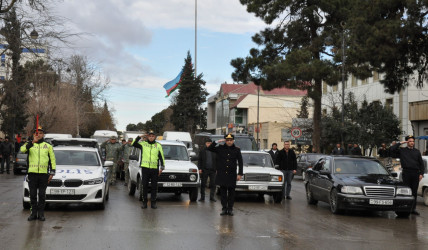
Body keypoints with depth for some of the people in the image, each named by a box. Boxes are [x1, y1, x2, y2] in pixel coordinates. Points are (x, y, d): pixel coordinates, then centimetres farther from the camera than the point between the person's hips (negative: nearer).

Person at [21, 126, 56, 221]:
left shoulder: (48, 146, 10)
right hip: (32, 173, 0)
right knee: (33, 194, 4)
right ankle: (33, 213, 14)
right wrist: (32, 142, -31)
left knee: (42, 195, 4)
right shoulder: (29, 144, 6)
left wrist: (52, 173, 2)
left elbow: (52, 160, 11)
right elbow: (23, 149, -17)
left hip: (44, 174, 0)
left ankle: (41, 213, 12)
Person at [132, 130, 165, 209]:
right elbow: (133, 144, 0)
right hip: (145, 168, 0)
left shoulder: (158, 145, 9)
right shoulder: (143, 144, 8)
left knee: (154, 186, 4)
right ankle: (144, 202, 10)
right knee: (145, 186, 3)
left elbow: (161, 157, 9)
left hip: (155, 169, 0)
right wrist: (139, 137, -6)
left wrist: (162, 167, 3)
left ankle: (153, 203, 11)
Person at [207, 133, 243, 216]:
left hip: (232, 175, -1)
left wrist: (240, 174, -4)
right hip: (222, 174, 1)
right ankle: (224, 208, 11)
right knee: (223, 192, 5)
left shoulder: (237, 150, 2)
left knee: (231, 193, 5)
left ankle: (230, 209, 11)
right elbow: (209, 148, 1)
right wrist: (217, 142, -8)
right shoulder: (221, 148, 4)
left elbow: (240, 162, 3)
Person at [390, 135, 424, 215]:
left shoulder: (417, 152, 13)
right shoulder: (402, 150, 6)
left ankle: (413, 209, 10)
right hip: (406, 172, -3)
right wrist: (400, 143, -4)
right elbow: (393, 149, -8)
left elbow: (421, 163, 15)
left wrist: (421, 173, 5)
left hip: (415, 173, 3)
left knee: (414, 192, 5)